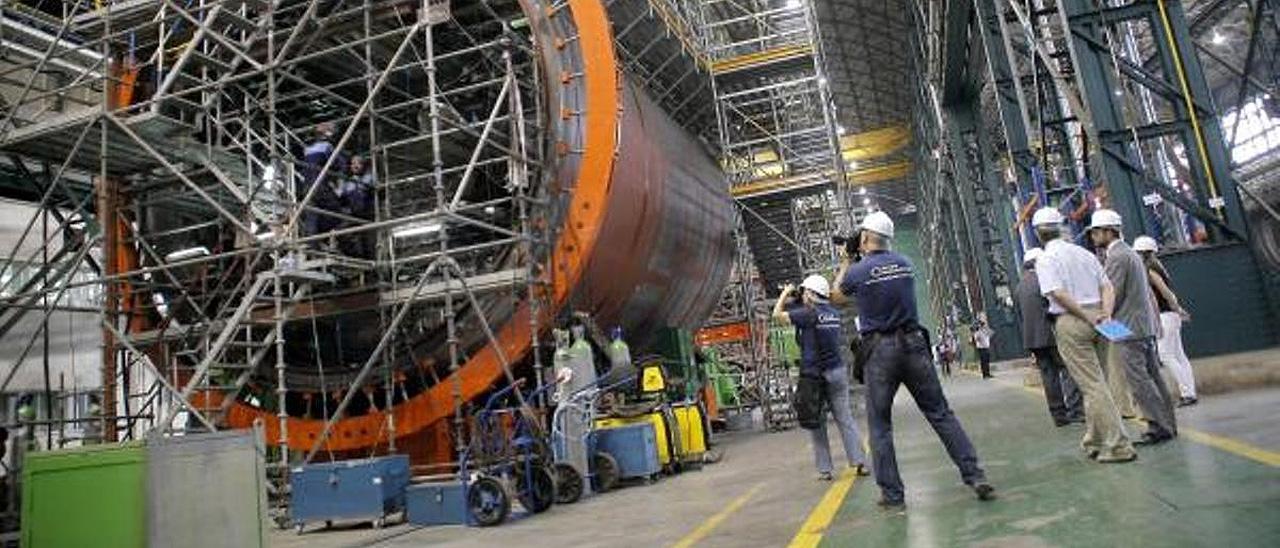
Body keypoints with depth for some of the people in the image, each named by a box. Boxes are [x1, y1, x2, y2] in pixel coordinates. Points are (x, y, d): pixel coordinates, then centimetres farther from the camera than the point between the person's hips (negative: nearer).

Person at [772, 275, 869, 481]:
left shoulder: (809, 314, -11)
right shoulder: (835, 314, 7)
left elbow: (778, 314, -5)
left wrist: (785, 293, 10)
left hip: (814, 373, -5)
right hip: (837, 370, 5)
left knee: (817, 422, 4)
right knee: (845, 418, 7)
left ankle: (824, 469, 5)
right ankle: (859, 461, 1)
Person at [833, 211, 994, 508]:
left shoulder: (858, 271, -7)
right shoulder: (905, 264, 6)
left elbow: (837, 295, 13)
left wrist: (844, 265, 24)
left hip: (880, 350, -3)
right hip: (913, 343, 4)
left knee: (880, 425, 6)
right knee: (941, 413, 9)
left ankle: (892, 494, 8)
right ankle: (975, 475, 7)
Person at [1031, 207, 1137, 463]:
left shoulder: (1046, 259, -6)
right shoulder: (1085, 253, 15)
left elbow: (1058, 294, -19)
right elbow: (1107, 287, 8)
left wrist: (1087, 317, -15)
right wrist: (1105, 315, -4)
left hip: (1070, 322, -7)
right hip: (1096, 319, 7)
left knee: (1092, 385, -5)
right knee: (1093, 382, 16)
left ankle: (1118, 446, -7)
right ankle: (1094, 441, 25)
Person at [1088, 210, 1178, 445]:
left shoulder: (1117, 257, -14)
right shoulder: (1131, 253, 19)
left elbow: (1113, 295, -17)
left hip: (1128, 329, -10)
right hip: (1145, 326, 10)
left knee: (1138, 381, -7)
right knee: (1152, 376, 12)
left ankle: (1158, 426, -4)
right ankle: (1167, 424, 16)